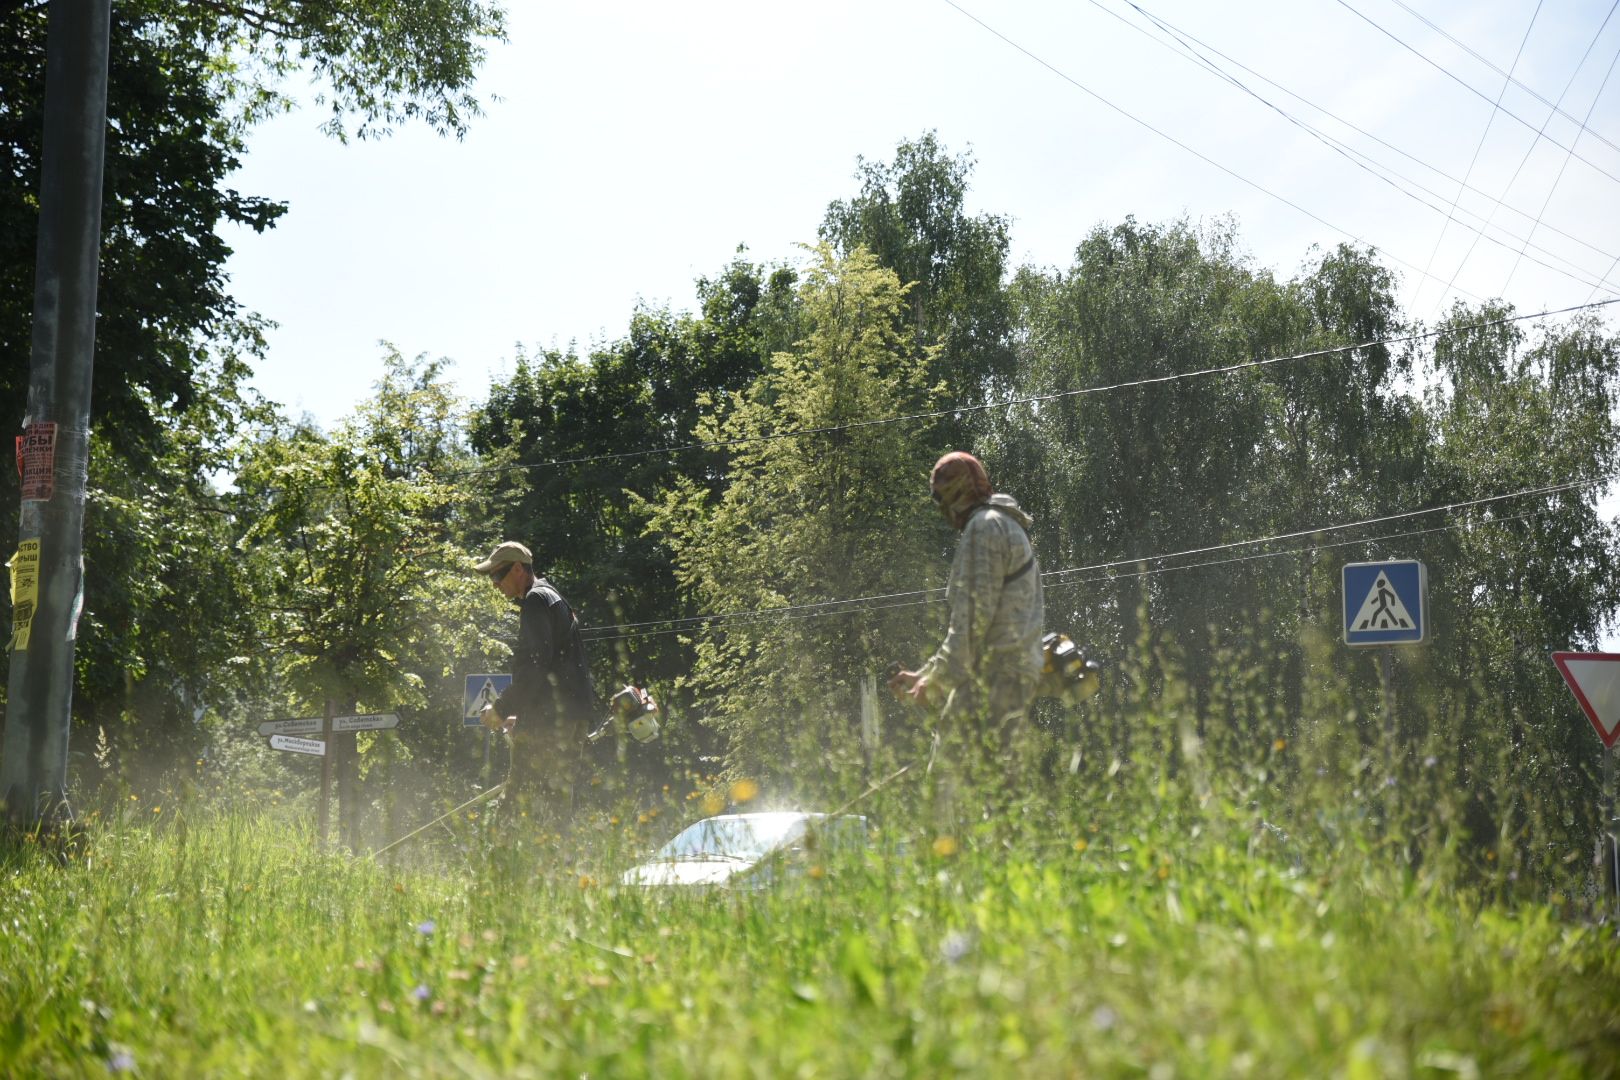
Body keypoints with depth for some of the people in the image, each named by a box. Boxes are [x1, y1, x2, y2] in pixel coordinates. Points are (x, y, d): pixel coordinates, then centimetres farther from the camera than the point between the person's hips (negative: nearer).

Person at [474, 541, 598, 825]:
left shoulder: (536, 601, -8)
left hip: (549, 723, -10)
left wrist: (501, 709, -11)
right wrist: (519, 716, 24)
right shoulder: (553, 599, 24)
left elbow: (535, 668, -18)